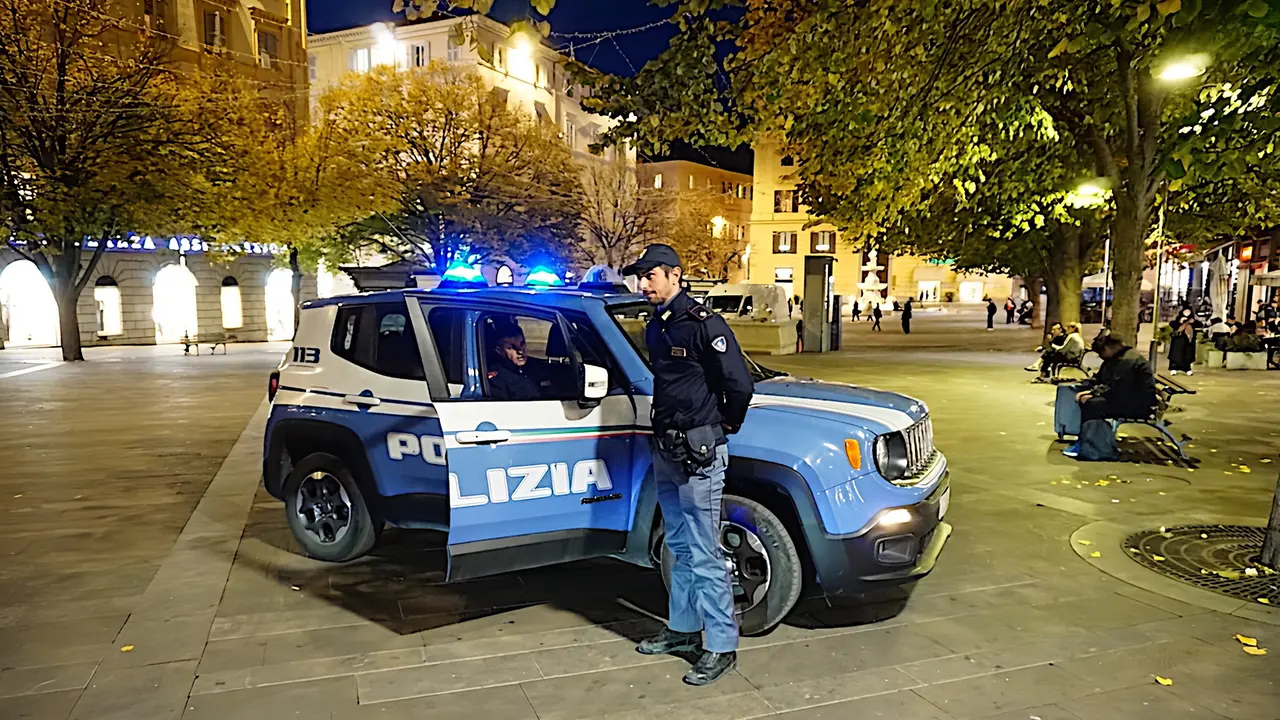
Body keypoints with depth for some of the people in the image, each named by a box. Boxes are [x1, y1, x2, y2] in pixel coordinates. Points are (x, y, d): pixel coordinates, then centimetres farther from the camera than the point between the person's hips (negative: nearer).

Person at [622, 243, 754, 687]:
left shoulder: (702, 324, -15)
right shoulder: (655, 328, 12)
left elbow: (739, 384, -17)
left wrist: (725, 426, -4)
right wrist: (666, 428, 15)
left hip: (699, 454, -9)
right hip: (666, 451, 9)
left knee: (704, 555, -3)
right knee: (681, 549, 19)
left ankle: (722, 647, 9)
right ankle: (682, 629, 32)